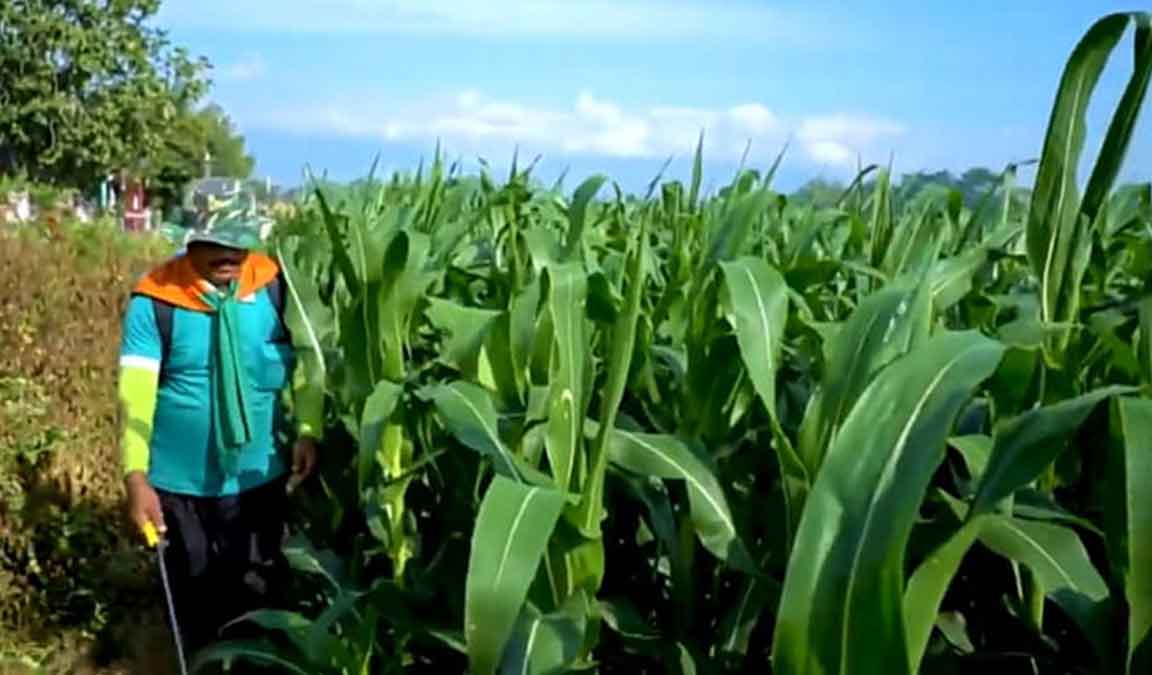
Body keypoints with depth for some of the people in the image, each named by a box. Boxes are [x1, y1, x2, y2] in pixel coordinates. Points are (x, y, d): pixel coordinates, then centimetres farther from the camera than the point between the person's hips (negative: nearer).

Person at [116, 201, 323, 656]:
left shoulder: (273, 284, -8)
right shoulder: (155, 300, -14)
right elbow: (136, 391, -17)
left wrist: (308, 431, -16)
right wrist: (136, 476, -25)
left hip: (259, 475, 1)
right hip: (182, 481, -1)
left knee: (259, 593, 17)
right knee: (194, 597, 17)